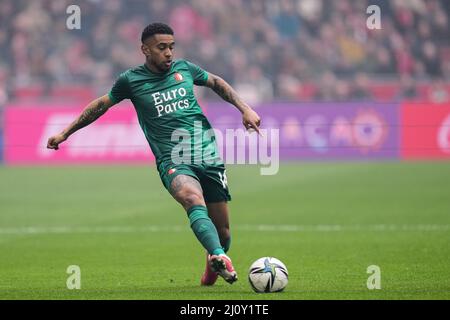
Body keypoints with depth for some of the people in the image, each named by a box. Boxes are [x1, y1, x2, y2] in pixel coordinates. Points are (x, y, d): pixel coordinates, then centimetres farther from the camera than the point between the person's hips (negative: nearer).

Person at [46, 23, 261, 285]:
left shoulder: (184, 69, 10)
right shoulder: (131, 80, 4)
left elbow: (217, 83, 28)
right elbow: (101, 105, 19)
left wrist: (245, 108, 18)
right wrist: (65, 133, 22)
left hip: (209, 155, 4)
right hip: (173, 161, -3)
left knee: (222, 230, 4)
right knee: (193, 198, -37)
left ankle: (213, 267, 36)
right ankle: (220, 257, -55)